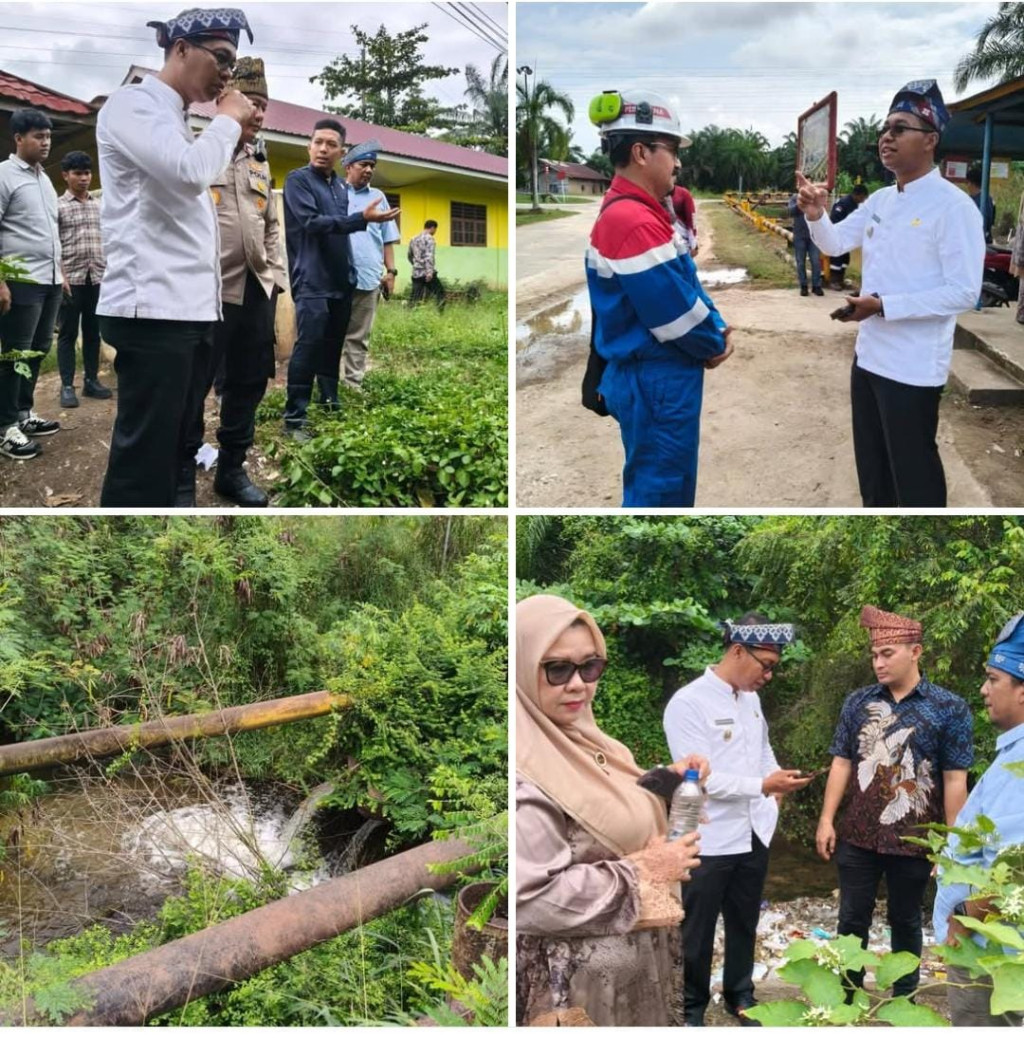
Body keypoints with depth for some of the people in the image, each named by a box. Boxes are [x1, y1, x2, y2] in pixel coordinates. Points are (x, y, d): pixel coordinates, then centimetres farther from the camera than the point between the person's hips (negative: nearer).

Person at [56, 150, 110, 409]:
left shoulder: (99, 206, 12)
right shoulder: (58, 206, -1)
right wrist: (60, 276, -14)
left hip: (98, 279, 4)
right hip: (71, 279, -4)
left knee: (93, 331, 9)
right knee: (68, 333, 1)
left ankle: (91, 380, 19)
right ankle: (67, 386, 4)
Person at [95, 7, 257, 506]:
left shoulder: (177, 123, 24)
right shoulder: (132, 103, -3)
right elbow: (192, 173, -19)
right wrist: (228, 120, -4)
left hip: (192, 309, 9)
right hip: (152, 309, -9)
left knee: (175, 457, 11)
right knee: (143, 464, -10)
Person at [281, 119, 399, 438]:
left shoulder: (341, 185, 15)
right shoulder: (298, 180, -6)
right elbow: (312, 222, -19)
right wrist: (363, 218, -28)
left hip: (341, 279, 7)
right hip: (312, 281, -7)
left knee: (333, 346, 13)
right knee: (308, 348, -12)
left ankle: (330, 402, 26)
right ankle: (294, 418, -9)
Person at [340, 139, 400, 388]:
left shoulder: (378, 197, 16)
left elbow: (387, 239, 16)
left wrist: (391, 271, 8)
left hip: (368, 277, 3)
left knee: (359, 337, 5)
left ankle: (354, 384, 9)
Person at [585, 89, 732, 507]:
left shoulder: (634, 211, 12)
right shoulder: (634, 221, -22)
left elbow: (684, 285, 16)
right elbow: (673, 310, -22)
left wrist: (717, 326, 2)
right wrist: (714, 343, -4)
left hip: (656, 377, 11)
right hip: (656, 382, -11)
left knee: (671, 488, 21)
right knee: (658, 493, -1)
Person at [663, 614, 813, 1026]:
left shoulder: (751, 698, 6)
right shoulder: (687, 703, -18)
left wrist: (778, 780, 3)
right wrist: (762, 785, -26)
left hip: (754, 833, 7)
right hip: (708, 840, -7)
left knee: (744, 924, 20)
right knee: (697, 930, 9)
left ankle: (740, 995, 38)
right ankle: (692, 1005, 27)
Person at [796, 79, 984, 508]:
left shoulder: (953, 206, -17)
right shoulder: (880, 200, 8)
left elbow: (964, 292, -20)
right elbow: (835, 244, 16)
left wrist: (884, 306, -24)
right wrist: (815, 214, -6)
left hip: (914, 367, -8)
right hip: (869, 355, 8)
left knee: (914, 472, 3)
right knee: (872, 464, 20)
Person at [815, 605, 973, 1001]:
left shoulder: (949, 708, -6)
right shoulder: (858, 702, 2)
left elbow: (954, 780, -5)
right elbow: (841, 763, 4)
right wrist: (826, 820, 0)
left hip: (914, 840, -2)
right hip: (857, 836, 2)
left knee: (905, 922, 14)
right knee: (852, 920, 11)